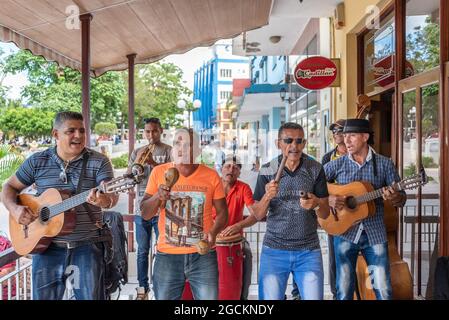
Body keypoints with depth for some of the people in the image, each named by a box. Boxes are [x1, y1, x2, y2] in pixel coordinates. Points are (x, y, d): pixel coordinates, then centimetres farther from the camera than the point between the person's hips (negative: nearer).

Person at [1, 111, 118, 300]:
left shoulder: (99, 162, -5)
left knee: (91, 296, 2)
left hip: (87, 246, -2)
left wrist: (104, 200, -41)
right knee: (43, 296, 12)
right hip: (45, 245, 3)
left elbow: (112, 196, -17)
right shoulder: (37, 161, 3)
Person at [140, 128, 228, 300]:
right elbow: (145, 214, 0)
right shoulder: (158, 172, -1)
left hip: (203, 254, 0)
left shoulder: (211, 176, -2)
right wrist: (158, 196, -19)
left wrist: (213, 231, -15)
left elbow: (222, 212, 4)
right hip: (167, 255, 1)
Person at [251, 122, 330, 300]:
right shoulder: (267, 171, -4)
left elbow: (325, 214, 1)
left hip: (309, 251, 1)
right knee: (269, 297, 6)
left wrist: (316, 204, -21)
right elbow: (258, 215, -1)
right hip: (274, 249, 0)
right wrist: (267, 196, -21)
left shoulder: (316, 170, -3)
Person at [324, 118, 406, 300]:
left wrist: (395, 198, -20)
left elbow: (401, 199, 3)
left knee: (383, 290, 2)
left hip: (375, 234, 0)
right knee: (344, 290, 7)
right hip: (344, 232, 0)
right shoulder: (336, 165, 1)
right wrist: (327, 199, -15)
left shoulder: (384, 164, 1)